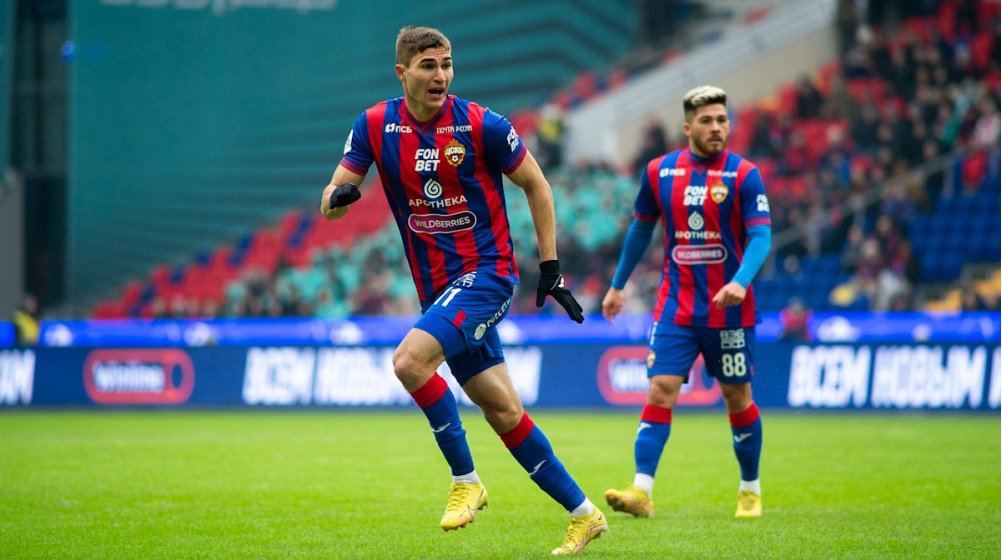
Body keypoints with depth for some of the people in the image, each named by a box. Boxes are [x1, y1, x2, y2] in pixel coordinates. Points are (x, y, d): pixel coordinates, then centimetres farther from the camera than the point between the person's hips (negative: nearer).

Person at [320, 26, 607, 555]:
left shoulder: (481, 125, -9)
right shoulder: (375, 126, 1)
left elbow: (536, 185, 2)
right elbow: (330, 204, 0)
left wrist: (550, 267, -1)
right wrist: (338, 195, -25)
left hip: (485, 273, -5)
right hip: (438, 289, 5)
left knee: (410, 359, -26)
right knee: (503, 412, 6)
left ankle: (465, 480, -11)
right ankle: (582, 513, 17)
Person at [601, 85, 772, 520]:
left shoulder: (744, 175, -7)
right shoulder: (659, 171, 3)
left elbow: (760, 236, -14)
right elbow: (641, 228, 17)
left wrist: (740, 281, -31)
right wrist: (618, 284, 21)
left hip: (728, 309, -2)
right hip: (675, 306, 2)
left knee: (737, 398, 7)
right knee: (660, 391, -11)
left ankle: (750, 490, 24)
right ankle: (641, 491, -17)